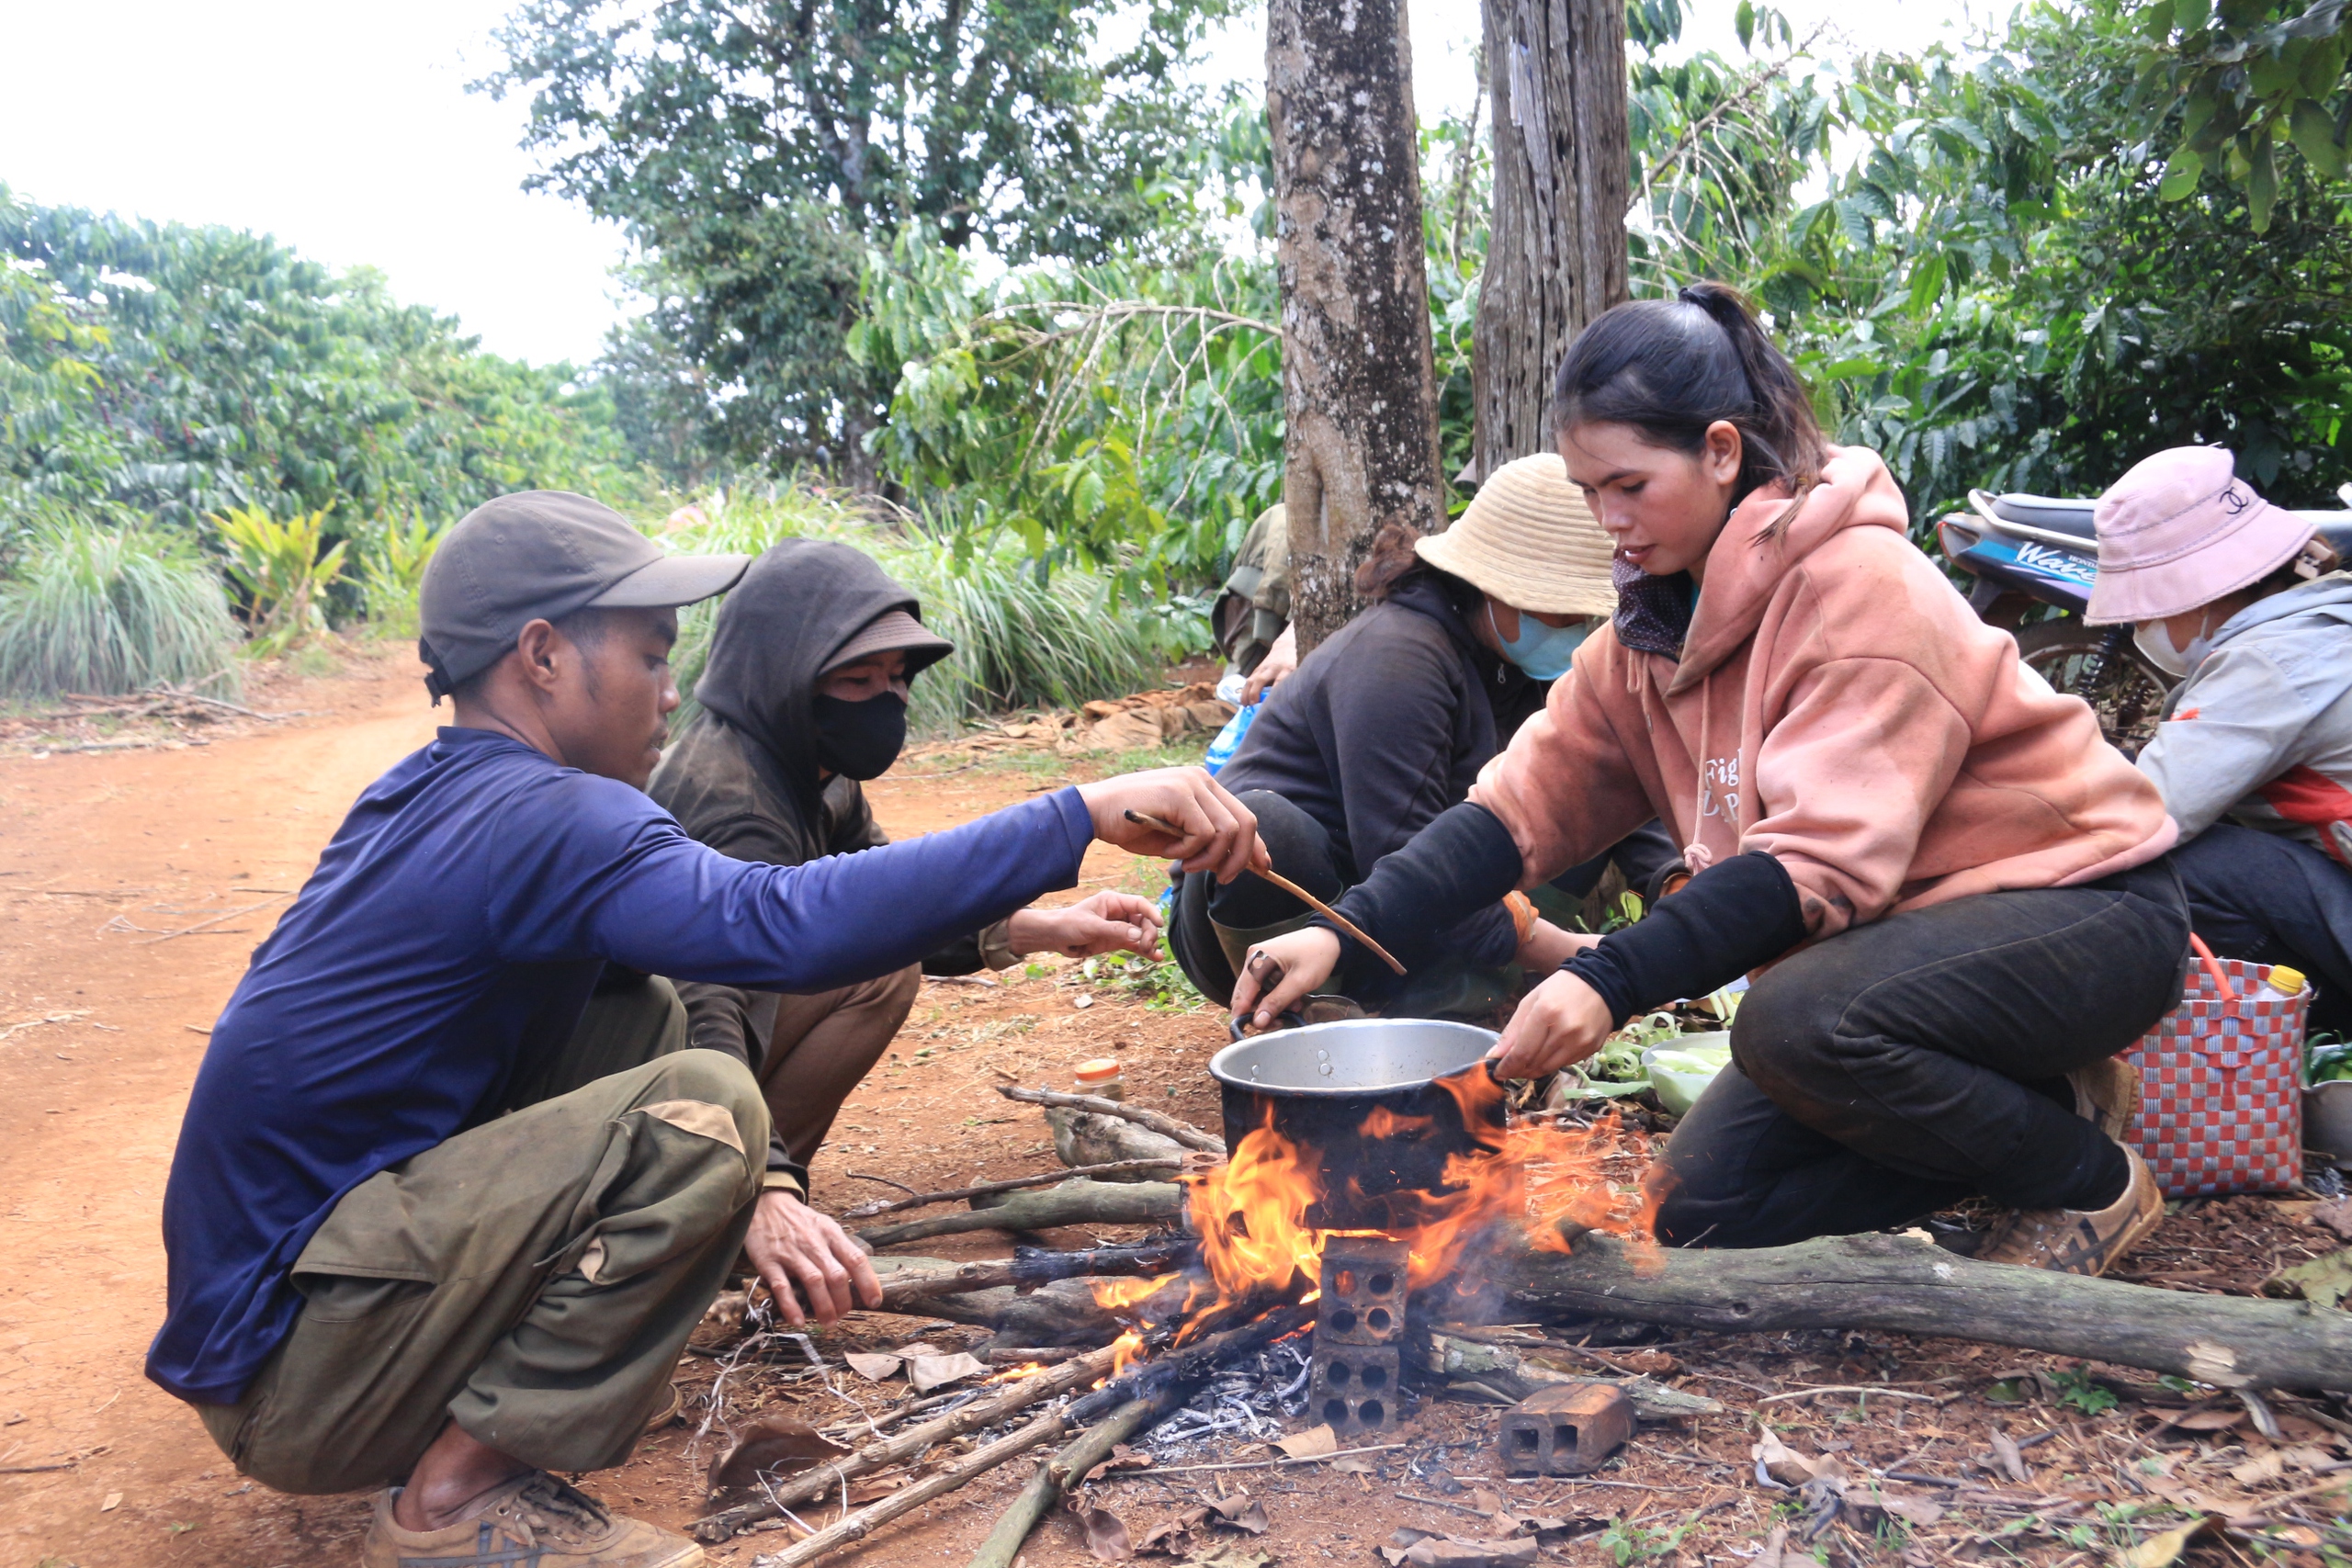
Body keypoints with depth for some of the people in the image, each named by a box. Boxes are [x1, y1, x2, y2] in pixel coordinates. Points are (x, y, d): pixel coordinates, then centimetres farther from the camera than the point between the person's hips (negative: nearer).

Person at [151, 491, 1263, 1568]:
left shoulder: (437, 794, 9)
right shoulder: (535, 818, -21)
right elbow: (780, 924, -36)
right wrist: (1087, 815, -34)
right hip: (285, 1367, -9)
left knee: (656, 1031, 10)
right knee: (696, 1112, -22)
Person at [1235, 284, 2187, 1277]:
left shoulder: (1856, 582, -22)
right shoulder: (1656, 619, 2)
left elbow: (1824, 857, -32)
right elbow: (1527, 800, -4)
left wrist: (1612, 982, -42)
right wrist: (1346, 934, -18)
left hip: (2083, 909, -7)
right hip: (1888, 931, 8)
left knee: (1797, 1025, -35)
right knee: (1703, 1208, -3)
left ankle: (2089, 1179, -7)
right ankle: (2037, 1108, 10)